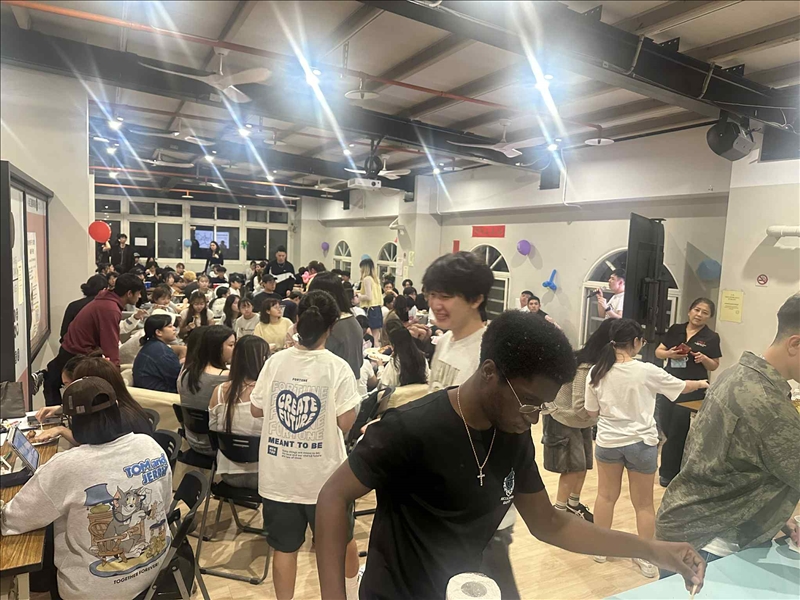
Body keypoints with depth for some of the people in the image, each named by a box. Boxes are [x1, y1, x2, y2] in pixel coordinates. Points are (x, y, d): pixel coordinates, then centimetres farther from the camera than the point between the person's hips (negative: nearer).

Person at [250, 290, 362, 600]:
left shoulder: (275, 361, -7)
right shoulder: (337, 367, -15)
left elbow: (256, 409, 3)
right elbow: (345, 422, -16)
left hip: (279, 474, 2)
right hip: (325, 474, -1)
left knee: (284, 547, 17)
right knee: (343, 541, 23)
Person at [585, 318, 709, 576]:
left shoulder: (597, 372, -9)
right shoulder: (647, 371, -15)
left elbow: (591, 412, -1)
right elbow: (682, 387, 3)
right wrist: (701, 383, 23)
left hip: (608, 441, 2)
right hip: (641, 443, -2)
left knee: (606, 495, 19)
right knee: (644, 503, 14)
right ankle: (647, 559, 24)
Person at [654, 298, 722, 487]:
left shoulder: (711, 337, -2)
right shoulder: (675, 329, 5)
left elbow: (715, 366, 3)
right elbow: (658, 352, 8)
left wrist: (704, 359, -17)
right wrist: (670, 353, -12)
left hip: (693, 390, -3)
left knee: (678, 433, 3)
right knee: (667, 430, 10)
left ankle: (669, 473, 20)